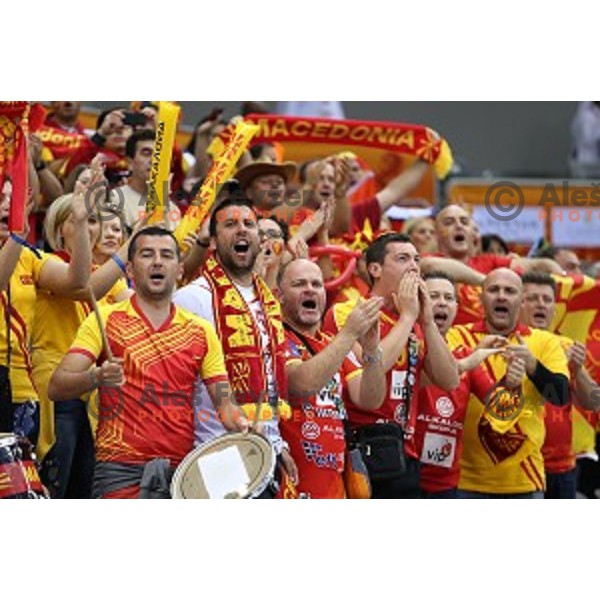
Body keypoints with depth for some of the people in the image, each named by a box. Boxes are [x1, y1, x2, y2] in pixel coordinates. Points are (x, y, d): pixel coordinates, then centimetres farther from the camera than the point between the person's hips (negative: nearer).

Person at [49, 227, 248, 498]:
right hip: (121, 469, -3)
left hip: (181, 471, 4)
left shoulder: (200, 331, 13)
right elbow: (56, 388, -5)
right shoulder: (106, 320, 3)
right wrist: (97, 377, -26)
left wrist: (240, 424, -13)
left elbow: (224, 402, 10)